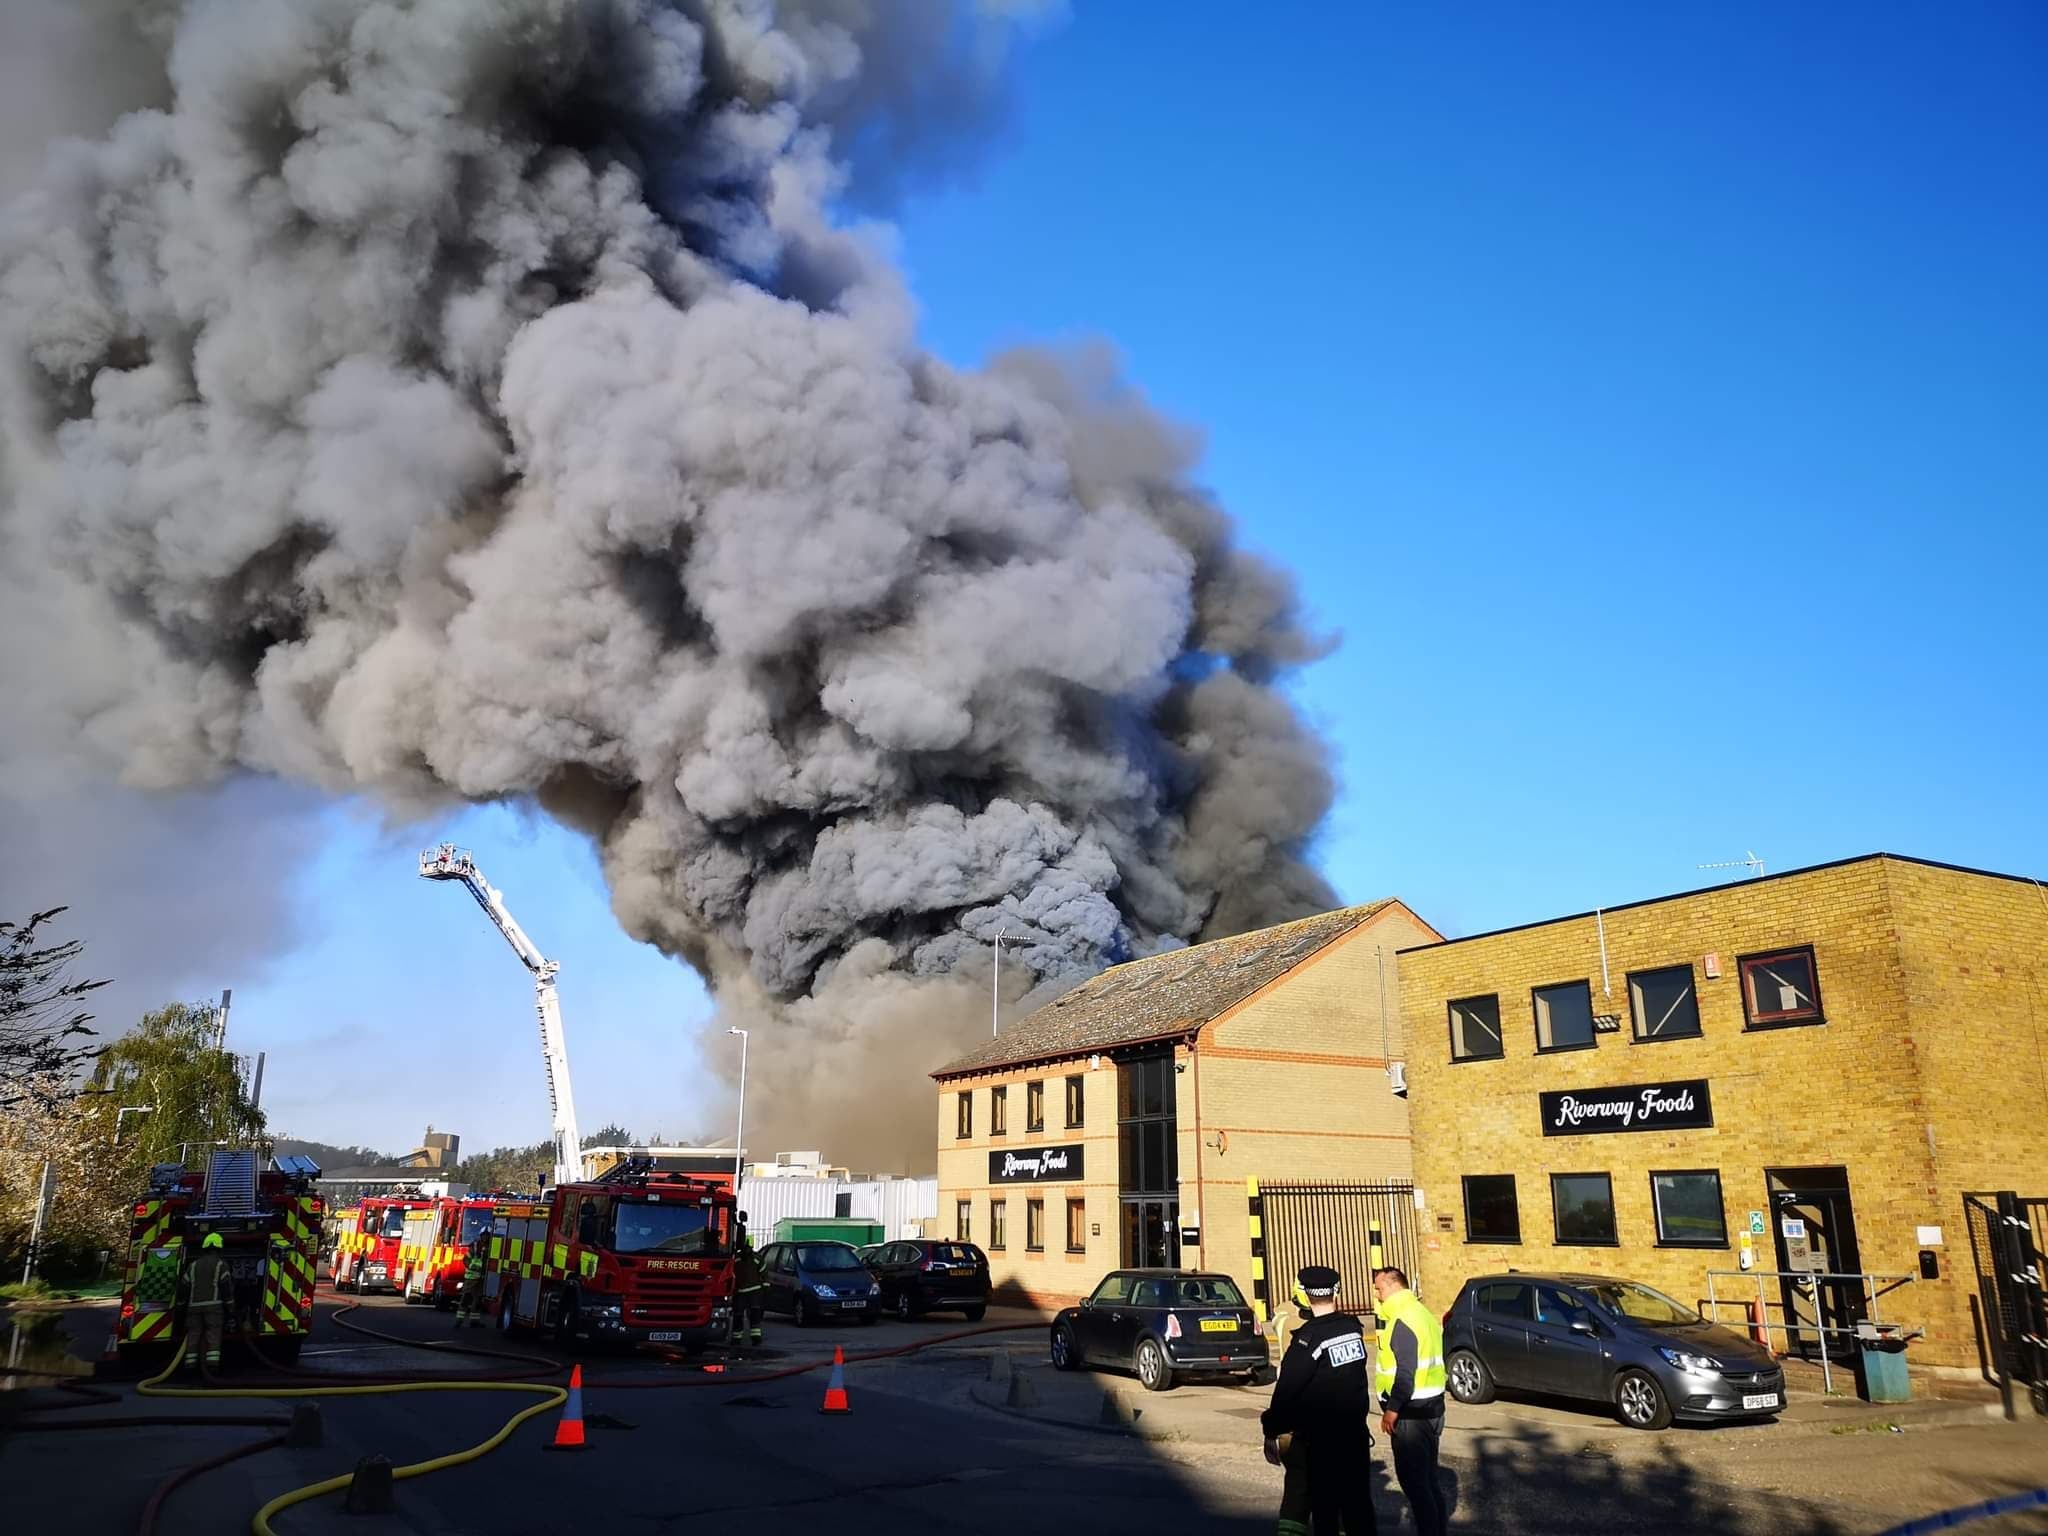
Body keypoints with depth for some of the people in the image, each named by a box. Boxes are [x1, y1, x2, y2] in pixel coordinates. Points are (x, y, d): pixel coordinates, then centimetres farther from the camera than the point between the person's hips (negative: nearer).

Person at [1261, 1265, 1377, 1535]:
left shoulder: (1307, 1338, -18)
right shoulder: (1353, 1327, -1)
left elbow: (1287, 1389, -19)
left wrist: (1271, 1430, -13)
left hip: (1322, 1437, -5)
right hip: (1356, 1432, 5)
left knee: (1325, 1503, 4)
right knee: (1358, 1498, 15)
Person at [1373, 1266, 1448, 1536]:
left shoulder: (1403, 1320, -17)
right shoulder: (1421, 1312, 14)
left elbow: (1406, 1371, -24)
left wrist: (1392, 1409, -20)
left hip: (1411, 1412, -10)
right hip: (1431, 1406, 10)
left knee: (1412, 1476, -3)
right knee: (1427, 1476, 17)